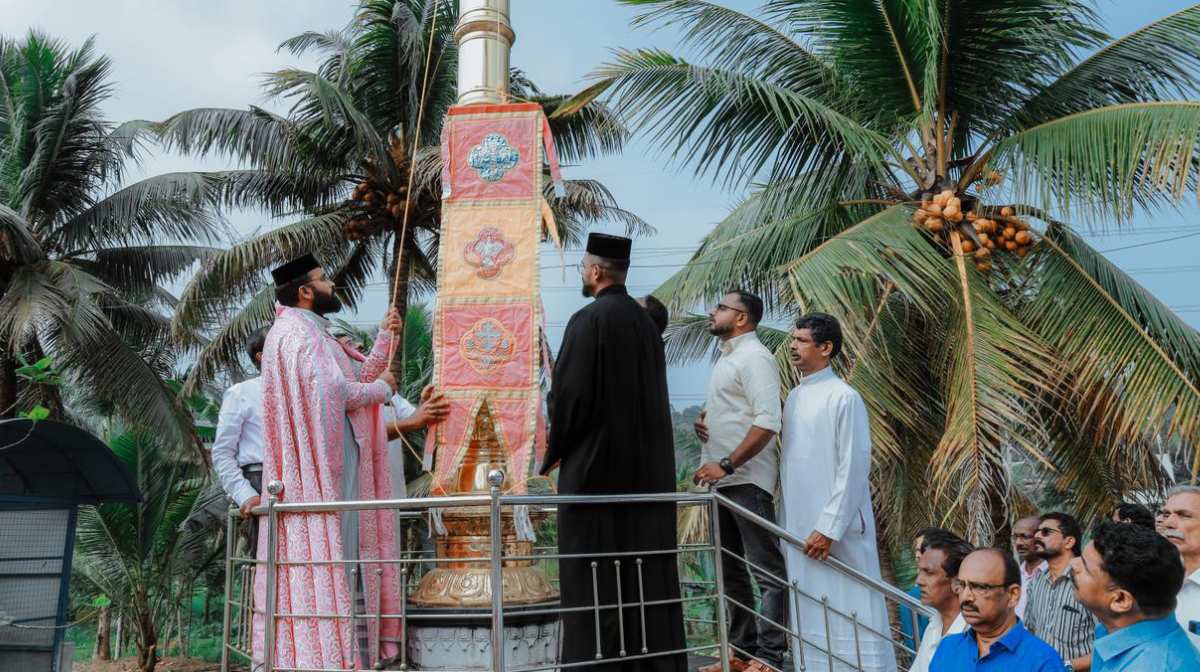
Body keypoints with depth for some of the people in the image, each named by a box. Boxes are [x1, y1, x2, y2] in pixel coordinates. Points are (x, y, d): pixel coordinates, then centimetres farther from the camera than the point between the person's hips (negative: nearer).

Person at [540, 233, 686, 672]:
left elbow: (569, 394, -15)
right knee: (647, 567, 12)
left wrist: (555, 450, 0)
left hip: (596, 463, -7)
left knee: (594, 575, -1)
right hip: (648, 464, 8)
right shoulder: (645, 321, 10)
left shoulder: (589, 320, -12)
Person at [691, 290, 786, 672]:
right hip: (722, 480, 10)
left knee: (768, 570, -4)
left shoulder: (754, 357, -10)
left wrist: (726, 465, -22)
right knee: (731, 569, 15)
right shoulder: (727, 356, 17)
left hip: (746, 479, -10)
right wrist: (703, 421, 6)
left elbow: (768, 421, -21)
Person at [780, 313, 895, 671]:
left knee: (848, 614, -1)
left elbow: (854, 469, -14)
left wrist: (829, 528, -17)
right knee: (810, 614, 12)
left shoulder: (843, 397, -10)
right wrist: (788, 523, 12)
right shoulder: (793, 397, 12)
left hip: (835, 530, -7)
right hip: (799, 527, 7)